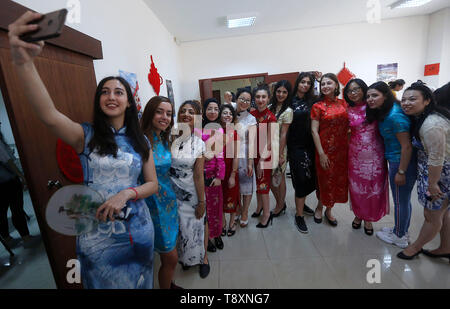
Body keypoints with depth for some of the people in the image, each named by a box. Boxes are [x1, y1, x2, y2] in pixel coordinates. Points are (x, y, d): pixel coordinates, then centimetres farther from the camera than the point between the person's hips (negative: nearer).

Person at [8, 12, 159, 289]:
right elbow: (49, 115, -27)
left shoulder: (140, 141, -1)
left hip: (137, 231, 2)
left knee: (138, 282, 20)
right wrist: (23, 60, -39)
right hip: (95, 234, -1)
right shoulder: (86, 136, -6)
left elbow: (153, 184, -1)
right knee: (102, 283, 20)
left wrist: (126, 194, -18)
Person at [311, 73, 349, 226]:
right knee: (325, 180, 6)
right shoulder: (318, 106, -5)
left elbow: (348, 125, 13)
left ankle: (328, 210, 31)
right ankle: (319, 207, 31)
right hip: (326, 149, -4)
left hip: (342, 149, 4)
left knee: (339, 180, 11)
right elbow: (314, 131, -10)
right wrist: (321, 153, -15)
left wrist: (349, 148, 5)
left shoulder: (343, 103, 7)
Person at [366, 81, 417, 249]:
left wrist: (401, 172, -18)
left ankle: (399, 237, 27)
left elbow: (406, 146, -22)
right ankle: (402, 231, 39)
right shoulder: (383, 113, 7)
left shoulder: (394, 116, -22)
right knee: (404, 199, 21)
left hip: (402, 162, -9)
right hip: (395, 161, 9)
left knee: (400, 201, 8)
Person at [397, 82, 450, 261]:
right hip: (435, 171, 10)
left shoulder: (431, 125, -27)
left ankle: (416, 247, 29)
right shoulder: (421, 117, 2)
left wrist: (432, 184, -19)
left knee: (432, 216, 10)